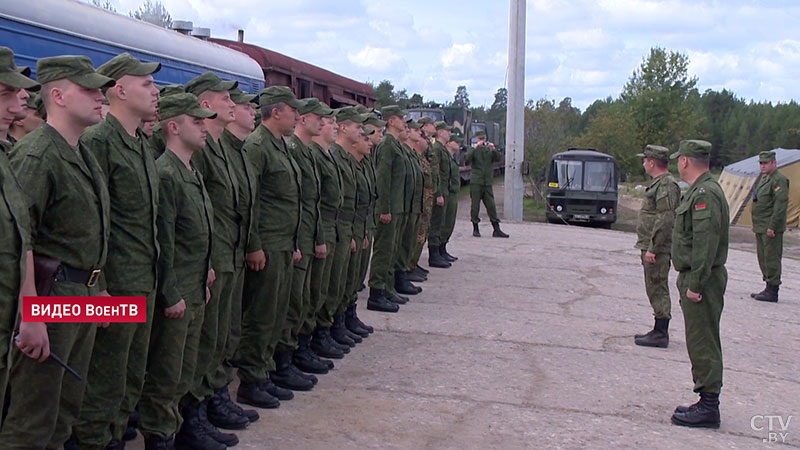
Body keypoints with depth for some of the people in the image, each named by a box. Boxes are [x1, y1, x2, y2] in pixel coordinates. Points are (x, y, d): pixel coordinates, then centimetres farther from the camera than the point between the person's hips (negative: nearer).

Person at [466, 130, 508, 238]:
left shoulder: (489, 150, 12)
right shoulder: (473, 150, 4)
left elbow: (498, 159, -4)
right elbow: (467, 160, -15)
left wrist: (493, 149, -19)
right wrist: (475, 148, -21)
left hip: (487, 183, 3)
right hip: (476, 183, -2)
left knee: (491, 206, 1)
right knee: (475, 206, 1)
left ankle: (497, 230, 1)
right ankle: (475, 229, 11)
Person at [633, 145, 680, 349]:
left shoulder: (667, 185, -16)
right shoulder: (659, 183, 17)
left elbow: (665, 220, -23)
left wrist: (652, 248, -24)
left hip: (658, 248, -11)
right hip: (652, 246, 11)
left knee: (657, 288, -6)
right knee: (655, 289, 14)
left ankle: (661, 334, -2)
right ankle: (659, 330, 21)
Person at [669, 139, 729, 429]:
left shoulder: (706, 194, -18)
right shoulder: (699, 191, 16)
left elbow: (706, 243, -24)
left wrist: (695, 284, -24)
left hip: (702, 281, -11)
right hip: (694, 278, 11)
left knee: (703, 344, -6)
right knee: (700, 342, 15)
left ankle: (709, 408, -1)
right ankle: (707, 402, 22)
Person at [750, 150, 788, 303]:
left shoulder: (779, 180, -13)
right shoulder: (764, 178, 18)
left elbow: (781, 205, -20)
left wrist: (772, 226, -22)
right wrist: (756, 224, 21)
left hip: (771, 229, -10)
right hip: (761, 227, 10)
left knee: (771, 258, -7)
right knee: (763, 257, 14)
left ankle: (772, 291, -3)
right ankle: (768, 288, 22)